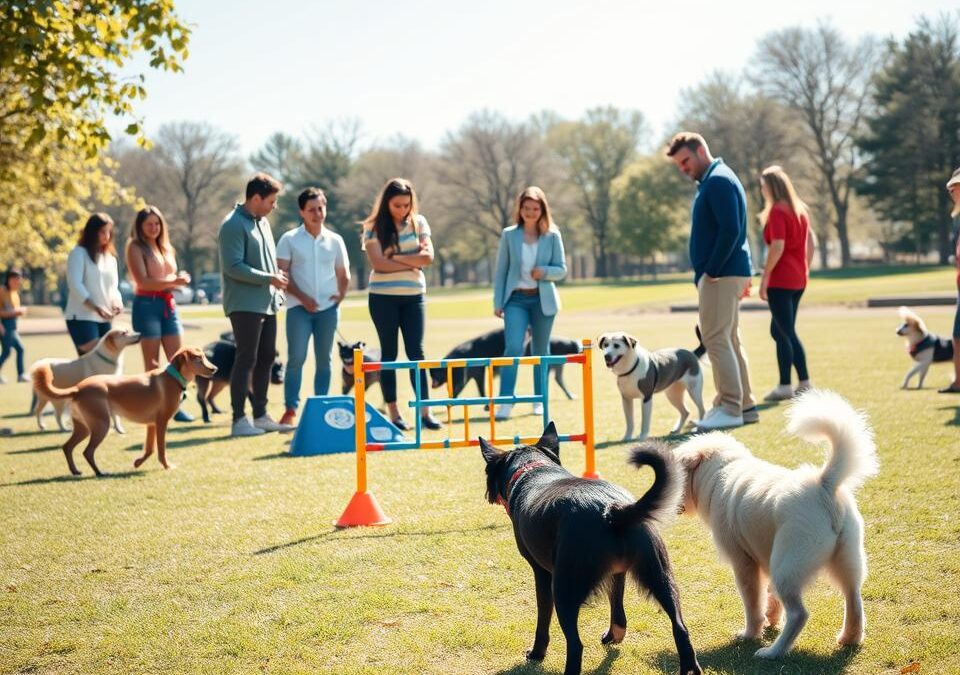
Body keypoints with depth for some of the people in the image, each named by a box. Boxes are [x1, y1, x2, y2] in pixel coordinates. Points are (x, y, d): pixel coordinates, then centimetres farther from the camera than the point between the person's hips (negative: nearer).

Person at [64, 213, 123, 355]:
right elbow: (75, 284, -12)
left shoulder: (110, 257, 19)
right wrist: (96, 308, -23)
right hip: (82, 317, -7)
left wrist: (117, 302, -4)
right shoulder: (79, 253, -2)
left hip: (105, 319, 7)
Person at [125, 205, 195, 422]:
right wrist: (173, 281, -21)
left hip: (168, 305, 7)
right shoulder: (135, 248, -2)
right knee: (152, 363, -4)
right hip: (147, 304, -6)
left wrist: (180, 279, -3)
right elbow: (143, 281, -13)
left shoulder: (166, 248, 18)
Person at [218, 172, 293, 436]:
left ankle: (260, 415, 19)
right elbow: (233, 267, -19)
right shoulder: (233, 225, -13)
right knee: (246, 359, -7)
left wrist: (278, 278, 10)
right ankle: (239, 419, -2)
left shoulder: (262, 222, 16)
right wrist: (269, 278, -17)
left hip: (267, 303, 9)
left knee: (266, 357, 11)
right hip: (245, 304, -9)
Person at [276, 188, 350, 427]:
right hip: (299, 308, -3)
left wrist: (341, 295, 1)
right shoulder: (289, 240, 1)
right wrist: (302, 297, -12)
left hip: (328, 307, 3)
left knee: (324, 359, 6)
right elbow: (282, 274, -4)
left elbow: (343, 275, 17)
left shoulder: (335, 240, 9)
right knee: (296, 358, -7)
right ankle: (290, 409, -3)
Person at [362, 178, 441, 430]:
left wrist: (396, 257, -12)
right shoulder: (374, 228, -2)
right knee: (389, 353, 4)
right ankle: (393, 413, 7)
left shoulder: (418, 222, 6)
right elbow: (379, 264, -13)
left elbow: (428, 257, -5)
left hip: (414, 296, 2)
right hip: (383, 297, -2)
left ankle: (425, 411, -4)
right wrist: (413, 261, -8)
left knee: (416, 352, -2)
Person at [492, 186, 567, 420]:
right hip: (516, 298, -1)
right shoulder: (509, 235, 3)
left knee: (541, 350, 9)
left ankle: (540, 400, 20)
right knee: (513, 348, -14)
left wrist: (544, 272, -17)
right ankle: (506, 402, -14)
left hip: (543, 300, 1)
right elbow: (501, 270, 5)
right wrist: (497, 302, 1)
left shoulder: (552, 236, 1)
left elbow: (561, 270, 4)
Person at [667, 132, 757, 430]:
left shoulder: (718, 181, -14)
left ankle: (730, 408, -8)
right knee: (728, 340, 13)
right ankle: (744, 405, 18)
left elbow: (730, 230, -23)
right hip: (727, 273, 11)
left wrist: (711, 271, -19)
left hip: (721, 275, -11)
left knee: (716, 339, -10)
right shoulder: (712, 180, 19)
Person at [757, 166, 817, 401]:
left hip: (780, 280, -8)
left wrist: (764, 276, -15)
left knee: (784, 332, -4)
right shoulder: (800, 209, 14)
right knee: (780, 330, 15)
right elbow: (812, 242, 16)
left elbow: (778, 246, -19)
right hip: (798, 280, 8)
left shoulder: (777, 211, -12)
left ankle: (785, 386, -2)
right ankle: (804, 383, 13)